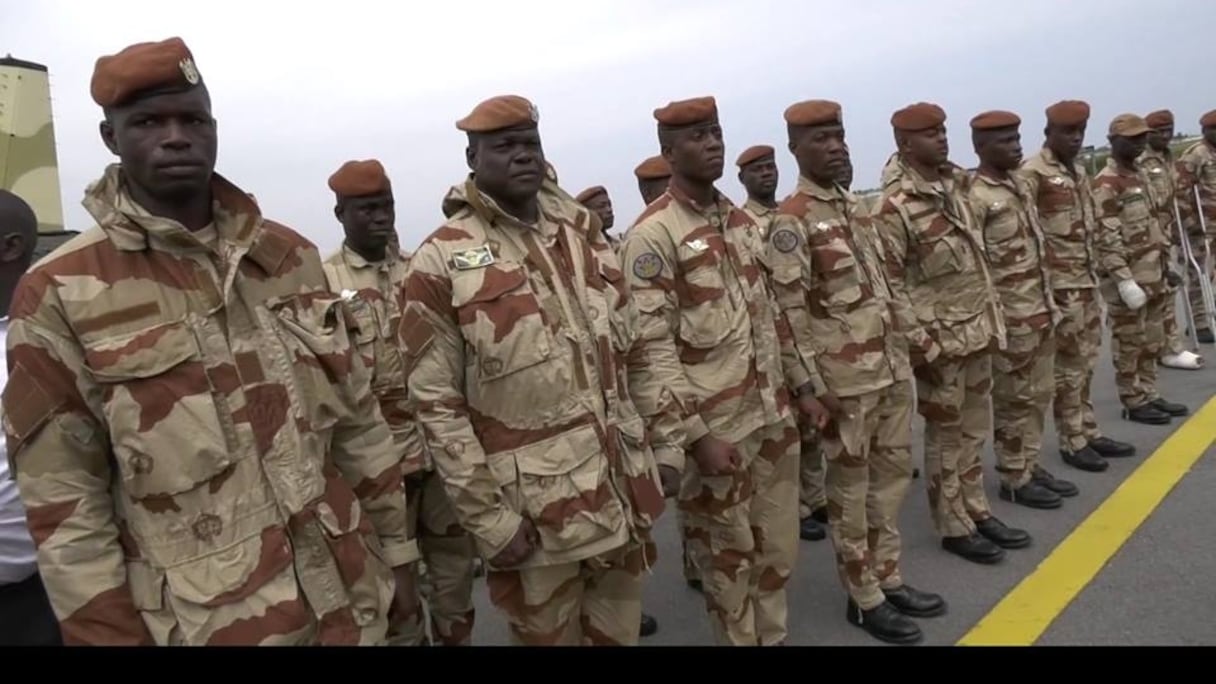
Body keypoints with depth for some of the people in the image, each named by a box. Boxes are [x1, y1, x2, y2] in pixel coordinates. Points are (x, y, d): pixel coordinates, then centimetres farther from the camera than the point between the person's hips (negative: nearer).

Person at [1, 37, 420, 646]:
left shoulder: (290, 256, 3)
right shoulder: (60, 296, -8)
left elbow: (357, 421, 7)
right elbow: (65, 503, -7)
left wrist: (395, 548, 9)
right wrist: (113, 634, -6)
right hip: (207, 622, -3)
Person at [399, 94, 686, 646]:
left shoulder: (584, 236, 8)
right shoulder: (441, 261, -8)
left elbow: (638, 351, 12)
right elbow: (437, 404, -11)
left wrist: (666, 440, 9)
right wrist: (487, 515, -13)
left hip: (624, 489, 5)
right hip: (534, 508, -4)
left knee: (619, 628, 20)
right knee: (548, 633, 14)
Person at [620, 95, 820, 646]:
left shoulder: (742, 221, 10)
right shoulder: (652, 234, -14)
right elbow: (651, 347, -17)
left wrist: (800, 387, 16)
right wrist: (696, 434, -19)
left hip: (773, 415, 7)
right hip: (714, 427, -7)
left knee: (778, 548, 19)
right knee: (728, 559, 11)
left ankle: (775, 636, 39)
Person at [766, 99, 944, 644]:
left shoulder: (854, 206, 13)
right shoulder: (790, 220, -12)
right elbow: (790, 312, -16)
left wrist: (901, 355, 17)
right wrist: (813, 386, -17)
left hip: (892, 368, 8)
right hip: (845, 380, -8)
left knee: (893, 475, 16)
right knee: (850, 489, 5)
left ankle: (889, 579, 32)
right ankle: (863, 598, 19)